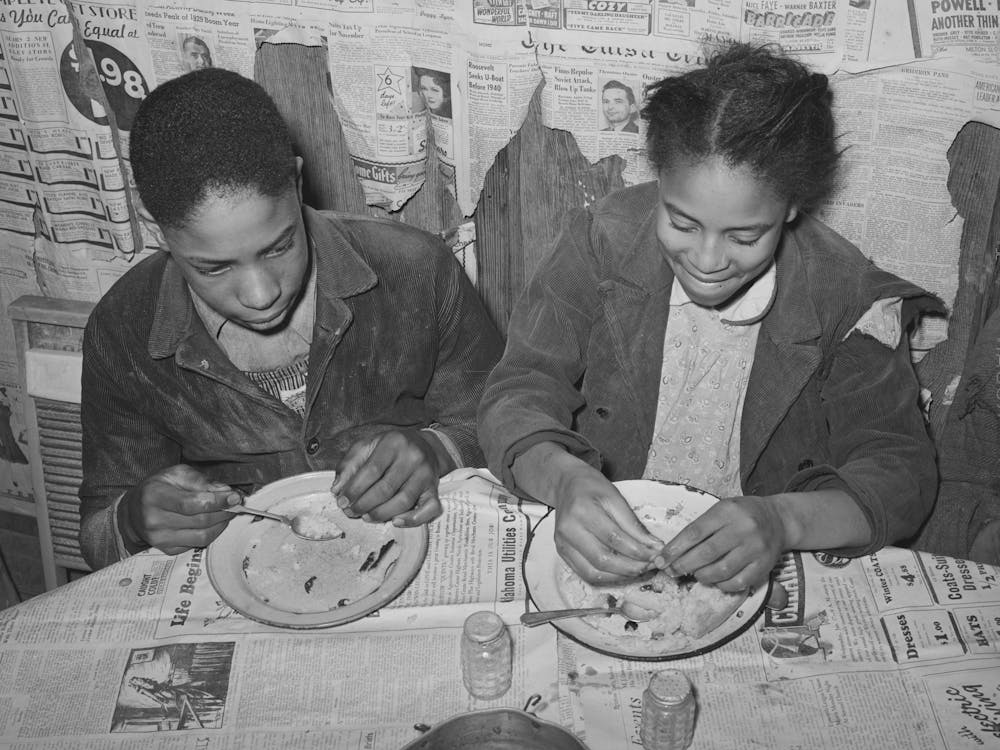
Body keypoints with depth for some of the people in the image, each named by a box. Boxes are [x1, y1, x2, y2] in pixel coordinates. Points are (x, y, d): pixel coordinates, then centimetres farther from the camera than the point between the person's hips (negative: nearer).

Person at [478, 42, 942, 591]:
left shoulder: (845, 296, -10)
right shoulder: (600, 242, -8)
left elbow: (900, 472, -10)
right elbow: (519, 394, -9)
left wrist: (783, 520, -31)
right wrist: (563, 478, -32)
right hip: (599, 567, -1)